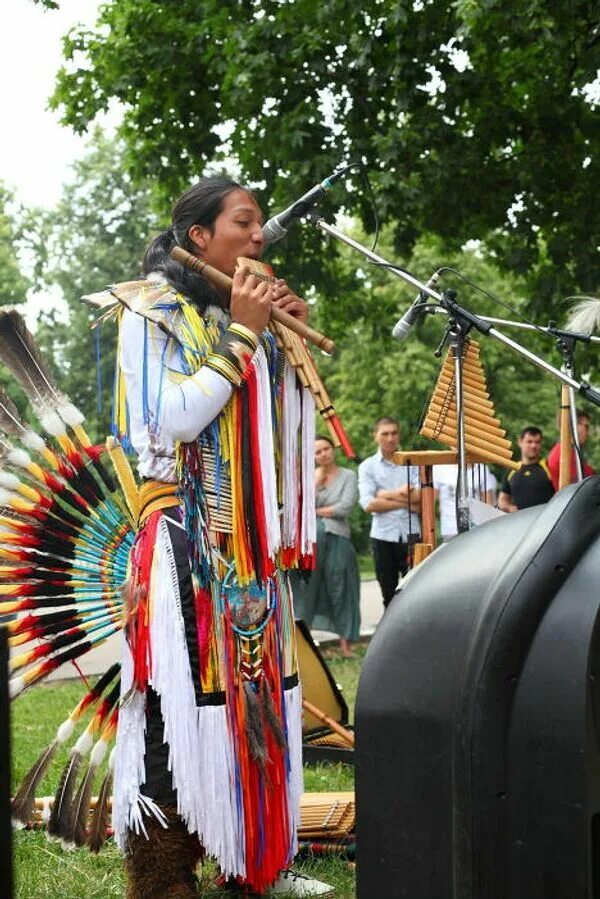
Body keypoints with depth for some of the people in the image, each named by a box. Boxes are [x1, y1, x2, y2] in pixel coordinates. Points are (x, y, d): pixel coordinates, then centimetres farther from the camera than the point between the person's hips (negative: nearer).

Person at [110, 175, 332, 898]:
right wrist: (240, 333, -12)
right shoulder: (152, 309, -3)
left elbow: (285, 426, 20)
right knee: (183, 701, -7)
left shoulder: (244, 313, 16)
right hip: (187, 539, -7)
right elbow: (174, 418, -17)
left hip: (252, 542, 7)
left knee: (253, 694, 9)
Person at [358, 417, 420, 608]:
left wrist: (388, 495, -7)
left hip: (411, 534, 0)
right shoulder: (367, 466, 6)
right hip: (383, 535, 0)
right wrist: (405, 501, -7)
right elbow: (368, 504, -7)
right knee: (389, 594, 7)